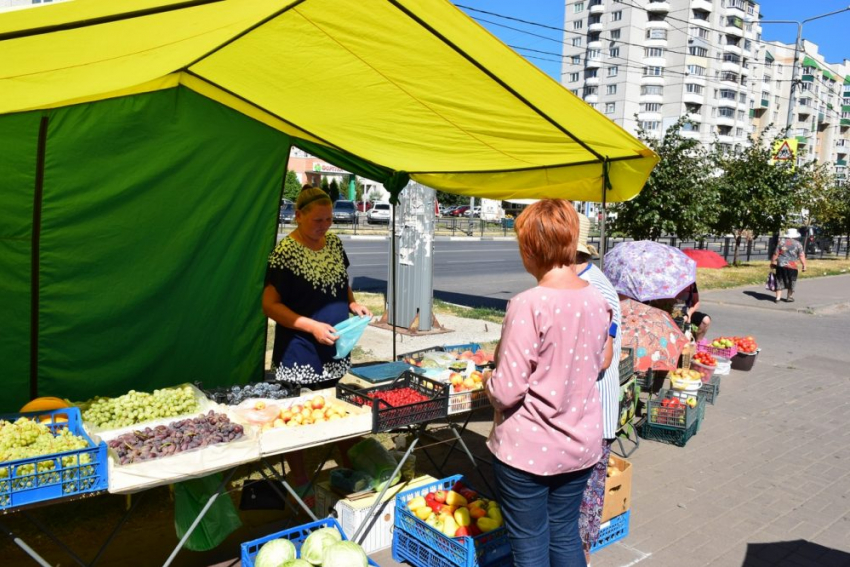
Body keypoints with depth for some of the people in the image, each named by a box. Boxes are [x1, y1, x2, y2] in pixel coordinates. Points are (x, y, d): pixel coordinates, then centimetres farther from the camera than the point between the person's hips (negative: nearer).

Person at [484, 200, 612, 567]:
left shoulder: (529, 305, -23)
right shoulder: (597, 300, -3)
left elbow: (506, 390, -21)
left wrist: (487, 384, -1)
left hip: (528, 449, -6)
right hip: (581, 444, 6)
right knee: (565, 535, 22)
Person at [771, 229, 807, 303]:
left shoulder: (781, 242, 2)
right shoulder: (798, 244, -2)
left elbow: (775, 254, 1)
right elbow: (801, 256, -7)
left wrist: (772, 262, 10)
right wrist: (804, 265, -2)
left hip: (781, 265, 1)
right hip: (792, 266, -1)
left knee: (780, 281, 7)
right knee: (791, 282, 13)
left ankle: (778, 298, 2)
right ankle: (789, 297, 20)